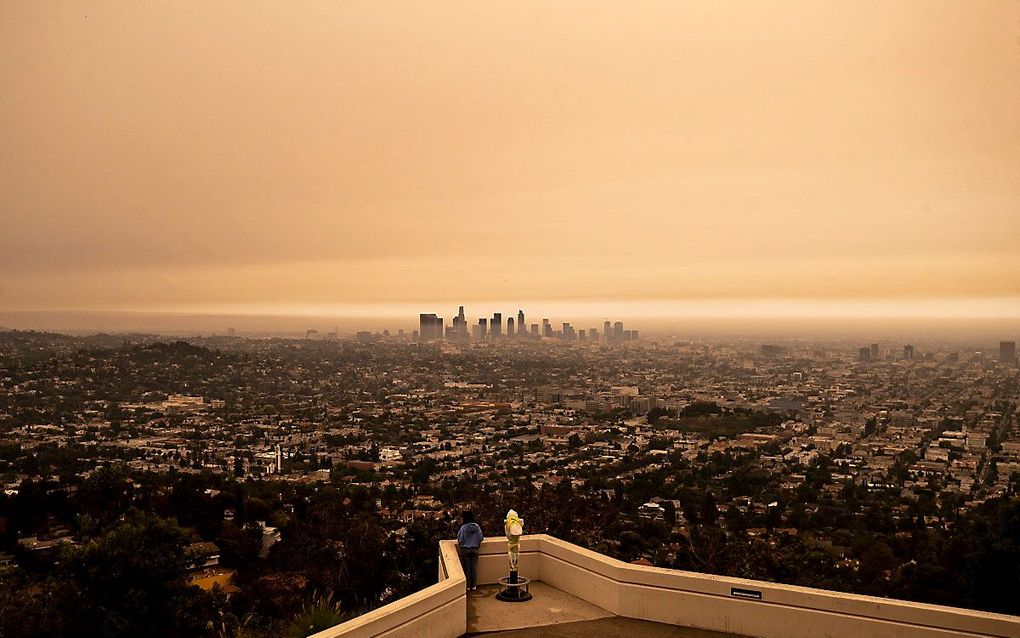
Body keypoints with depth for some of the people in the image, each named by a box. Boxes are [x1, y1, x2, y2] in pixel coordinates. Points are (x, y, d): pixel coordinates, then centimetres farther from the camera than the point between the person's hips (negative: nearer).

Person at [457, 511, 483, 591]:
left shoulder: (463, 527, -13)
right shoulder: (477, 527, -3)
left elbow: (460, 540, -7)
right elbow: (481, 538, 3)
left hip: (465, 550, -2)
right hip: (475, 549, 2)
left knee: (467, 568, 6)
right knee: (474, 568, 8)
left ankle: (468, 586, 9)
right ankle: (473, 585, 12)